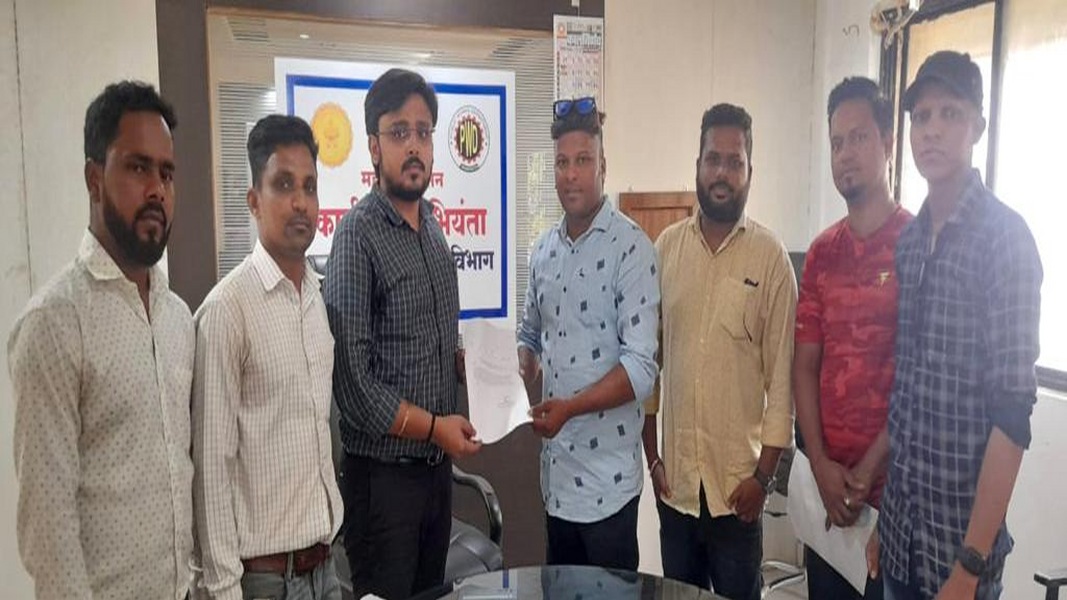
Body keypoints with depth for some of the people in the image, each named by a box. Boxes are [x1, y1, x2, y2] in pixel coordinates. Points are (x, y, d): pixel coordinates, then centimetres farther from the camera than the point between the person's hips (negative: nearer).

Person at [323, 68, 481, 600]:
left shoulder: (432, 228, 8)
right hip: (383, 472, -7)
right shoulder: (359, 234, -16)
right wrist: (433, 426, -16)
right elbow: (350, 377, -20)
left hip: (438, 464, 7)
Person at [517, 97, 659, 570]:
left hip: (608, 475, -6)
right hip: (554, 468, 6)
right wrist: (525, 364, -2)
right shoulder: (545, 248, 8)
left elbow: (641, 368, -18)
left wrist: (570, 407, -24)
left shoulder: (631, 247, -14)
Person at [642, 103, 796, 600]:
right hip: (674, 473, 3)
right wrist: (650, 454, 4)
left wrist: (764, 474, -8)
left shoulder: (770, 256, -8)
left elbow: (782, 376, -7)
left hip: (738, 478, -2)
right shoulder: (667, 247, 1)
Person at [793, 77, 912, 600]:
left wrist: (869, 469, -11)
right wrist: (821, 465, -5)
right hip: (827, 483, 4)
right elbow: (804, 366, 4)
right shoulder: (821, 253, 7)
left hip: (893, 483, -4)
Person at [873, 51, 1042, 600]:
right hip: (899, 527, 6)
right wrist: (883, 519, 10)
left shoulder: (1005, 236, -13)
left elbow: (1011, 414, -17)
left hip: (960, 533, -5)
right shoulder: (907, 241, 5)